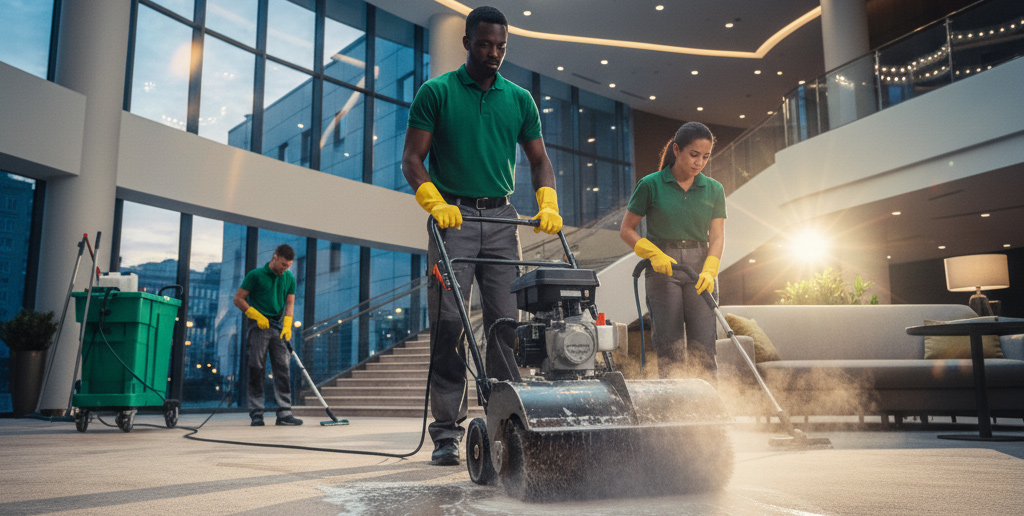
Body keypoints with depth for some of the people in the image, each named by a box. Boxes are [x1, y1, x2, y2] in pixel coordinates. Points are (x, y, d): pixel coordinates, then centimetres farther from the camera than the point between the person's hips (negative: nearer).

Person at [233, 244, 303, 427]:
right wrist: (257, 315, -12)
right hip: (258, 326, -4)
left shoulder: (289, 278, 9)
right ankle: (256, 414, 3)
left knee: (283, 370, -1)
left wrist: (287, 325, -9)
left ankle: (284, 413, 0)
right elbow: (238, 299, -2)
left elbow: (290, 303, 7)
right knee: (256, 370, -3)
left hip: (279, 327, 4)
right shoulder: (256, 275, -3)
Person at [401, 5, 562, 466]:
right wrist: (436, 203, -15)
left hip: (501, 218, 3)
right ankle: (447, 432, -1)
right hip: (452, 217, -3)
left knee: (506, 322, 0)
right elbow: (412, 158, 0)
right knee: (448, 322, -7)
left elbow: (539, 160, 15)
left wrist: (548, 205, -3)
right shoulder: (436, 92, 3)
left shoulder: (519, 99, 13)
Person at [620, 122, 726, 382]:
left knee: (703, 348, -3)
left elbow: (717, 236, 1)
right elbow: (626, 230, 1)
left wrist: (709, 271, -17)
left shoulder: (714, 190, 7)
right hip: (662, 271, -2)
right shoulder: (651, 185, -2)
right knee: (670, 349, -3)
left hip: (700, 270, 2)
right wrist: (654, 254, -13)